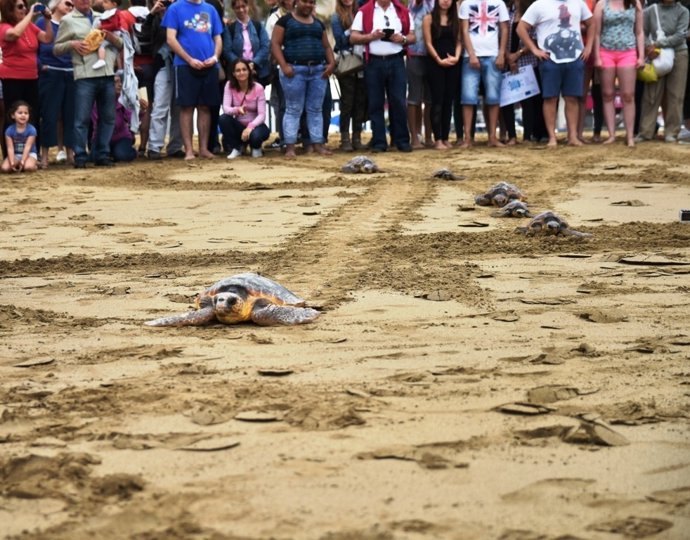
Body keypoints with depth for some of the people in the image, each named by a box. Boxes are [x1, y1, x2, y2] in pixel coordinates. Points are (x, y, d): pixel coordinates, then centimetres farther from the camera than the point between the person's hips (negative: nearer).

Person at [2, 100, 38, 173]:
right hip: (15, 155, 2)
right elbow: (10, 148, -12)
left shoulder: (31, 130, -14)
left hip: (29, 154, -2)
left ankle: (34, 164, 1)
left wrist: (22, 162, -29)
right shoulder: (9, 130, -9)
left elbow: (27, 147, -19)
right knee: (5, 168, -24)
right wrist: (12, 163, -26)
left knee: (28, 167, -34)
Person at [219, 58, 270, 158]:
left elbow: (262, 115, -18)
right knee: (223, 118, -29)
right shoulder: (229, 85, -9)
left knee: (256, 135, -38)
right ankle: (236, 148, -4)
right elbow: (225, 108, -20)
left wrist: (250, 127, -35)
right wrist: (237, 109, -43)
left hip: (254, 125, -3)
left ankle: (256, 148, 2)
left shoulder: (258, 88, -14)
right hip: (238, 125, 3)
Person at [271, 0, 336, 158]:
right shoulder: (285, 20, 1)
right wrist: (283, 65, -17)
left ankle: (317, 143, 9)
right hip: (295, 70, -5)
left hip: (318, 70, 5)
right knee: (293, 109, -3)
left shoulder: (318, 23, 17)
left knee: (316, 109, 6)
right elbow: (275, 44, -5)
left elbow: (326, 46, 18)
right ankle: (290, 146, -2)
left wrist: (331, 63, 0)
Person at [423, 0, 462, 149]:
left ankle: (446, 138, 8)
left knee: (449, 100, 4)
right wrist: (439, 60, -13)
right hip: (435, 63, -4)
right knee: (437, 101, -7)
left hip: (453, 64, 4)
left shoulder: (455, 19, 13)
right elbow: (428, 43, -4)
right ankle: (438, 139, -7)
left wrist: (456, 57, -8)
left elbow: (458, 41, 9)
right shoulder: (429, 18, 2)